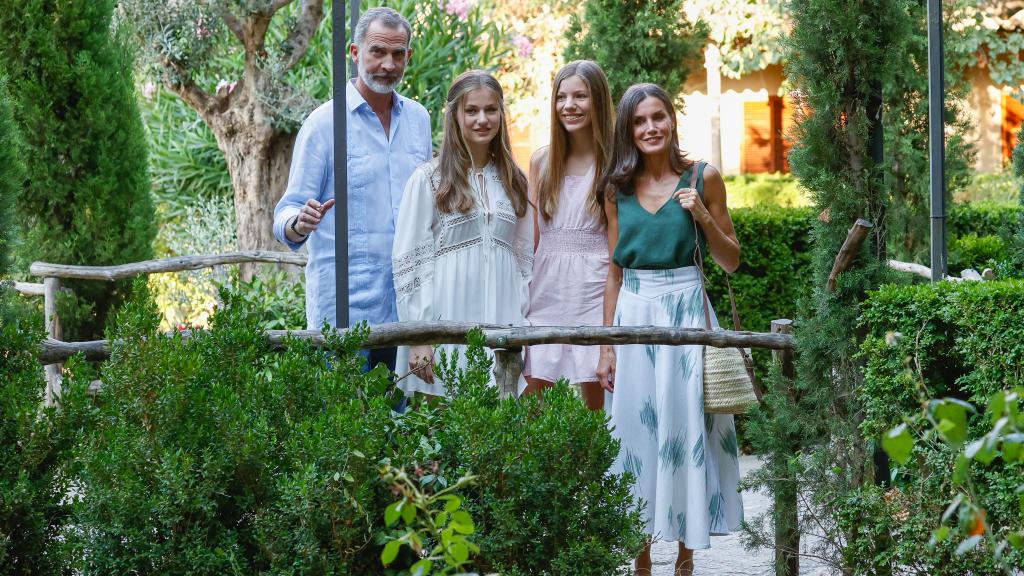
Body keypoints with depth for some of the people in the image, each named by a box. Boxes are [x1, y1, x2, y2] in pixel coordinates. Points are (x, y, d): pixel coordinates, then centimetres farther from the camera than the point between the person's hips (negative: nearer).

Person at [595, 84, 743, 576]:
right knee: (635, 430, 3)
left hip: (685, 313, -2)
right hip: (632, 314, 2)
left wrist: (701, 215, -12)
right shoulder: (618, 187, 6)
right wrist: (606, 346, 6)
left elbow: (731, 261, 4)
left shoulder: (702, 178, -1)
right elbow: (614, 271, 9)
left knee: (685, 429, 0)